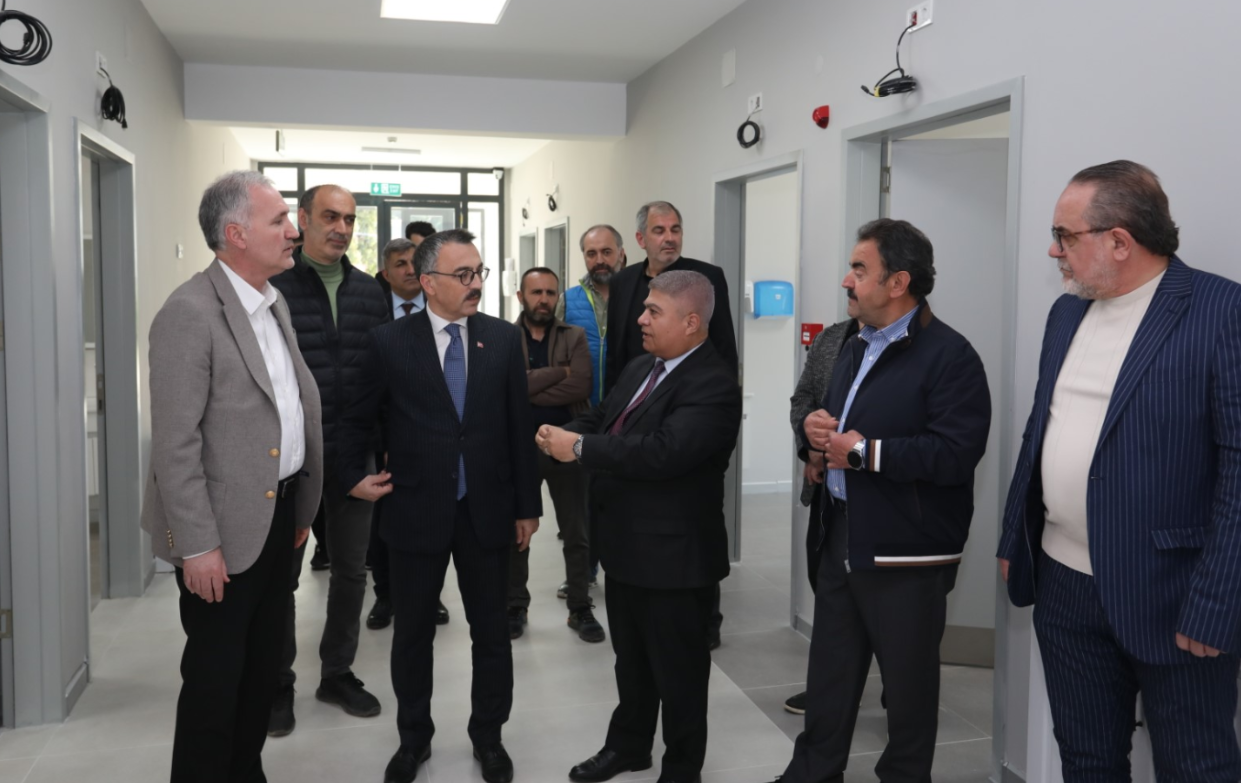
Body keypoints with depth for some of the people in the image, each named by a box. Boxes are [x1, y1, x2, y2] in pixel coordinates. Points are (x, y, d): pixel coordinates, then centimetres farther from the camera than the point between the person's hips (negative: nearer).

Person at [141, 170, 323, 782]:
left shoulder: (275, 302, 9)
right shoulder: (190, 313, -17)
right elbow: (175, 443, -19)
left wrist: (300, 507, 13)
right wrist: (198, 545, -19)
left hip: (279, 513, 8)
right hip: (226, 526, -8)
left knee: (263, 662, 18)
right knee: (216, 673, 6)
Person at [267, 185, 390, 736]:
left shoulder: (369, 291, 7)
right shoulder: (272, 286, -6)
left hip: (354, 456, 4)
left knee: (351, 569, 13)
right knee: (282, 572, 9)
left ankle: (337, 673, 30)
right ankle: (278, 685, 24)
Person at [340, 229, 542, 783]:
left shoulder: (504, 338, 0)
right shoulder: (389, 342, -5)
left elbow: (519, 425, 2)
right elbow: (357, 419, 9)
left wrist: (527, 504, 2)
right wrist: (354, 476, 2)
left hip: (487, 510, 1)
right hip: (416, 510, -1)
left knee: (491, 631, 11)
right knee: (412, 632, 13)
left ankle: (488, 737, 30)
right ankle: (413, 738, 32)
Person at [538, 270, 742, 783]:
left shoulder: (714, 384, -22)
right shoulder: (640, 368, 9)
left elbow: (663, 451, -33)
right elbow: (600, 419, 12)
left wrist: (579, 448, -28)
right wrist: (562, 434, -11)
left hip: (673, 554, -8)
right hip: (625, 546, 9)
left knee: (678, 670, 10)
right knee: (631, 659, 25)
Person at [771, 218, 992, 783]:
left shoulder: (948, 355, -15)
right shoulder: (856, 349, 13)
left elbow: (956, 454, -25)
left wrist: (866, 452, -21)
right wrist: (816, 429, -2)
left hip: (905, 551, -8)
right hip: (842, 537, 8)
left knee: (908, 683, 10)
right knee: (828, 674, 17)